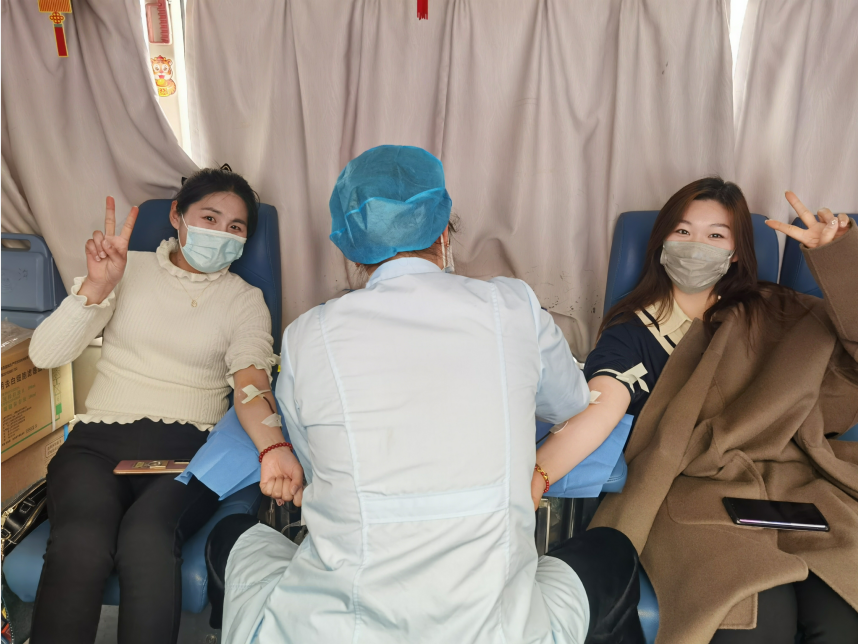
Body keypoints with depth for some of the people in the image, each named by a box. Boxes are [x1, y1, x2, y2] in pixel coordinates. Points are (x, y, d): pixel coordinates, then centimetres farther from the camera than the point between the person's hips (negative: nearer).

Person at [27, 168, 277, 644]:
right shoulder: (128, 270, 15)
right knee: (80, 543, -31)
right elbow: (45, 354, 6)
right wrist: (97, 285, -10)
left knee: (146, 539, -33)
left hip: (187, 447, -1)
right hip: (99, 438, 1)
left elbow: (251, 378, -7)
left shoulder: (246, 301, 12)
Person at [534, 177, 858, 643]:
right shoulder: (632, 332, 10)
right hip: (690, 494, -2)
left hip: (795, 481, 3)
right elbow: (598, 408, -8)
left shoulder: (772, 315, 21)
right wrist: (527, 483, -26)